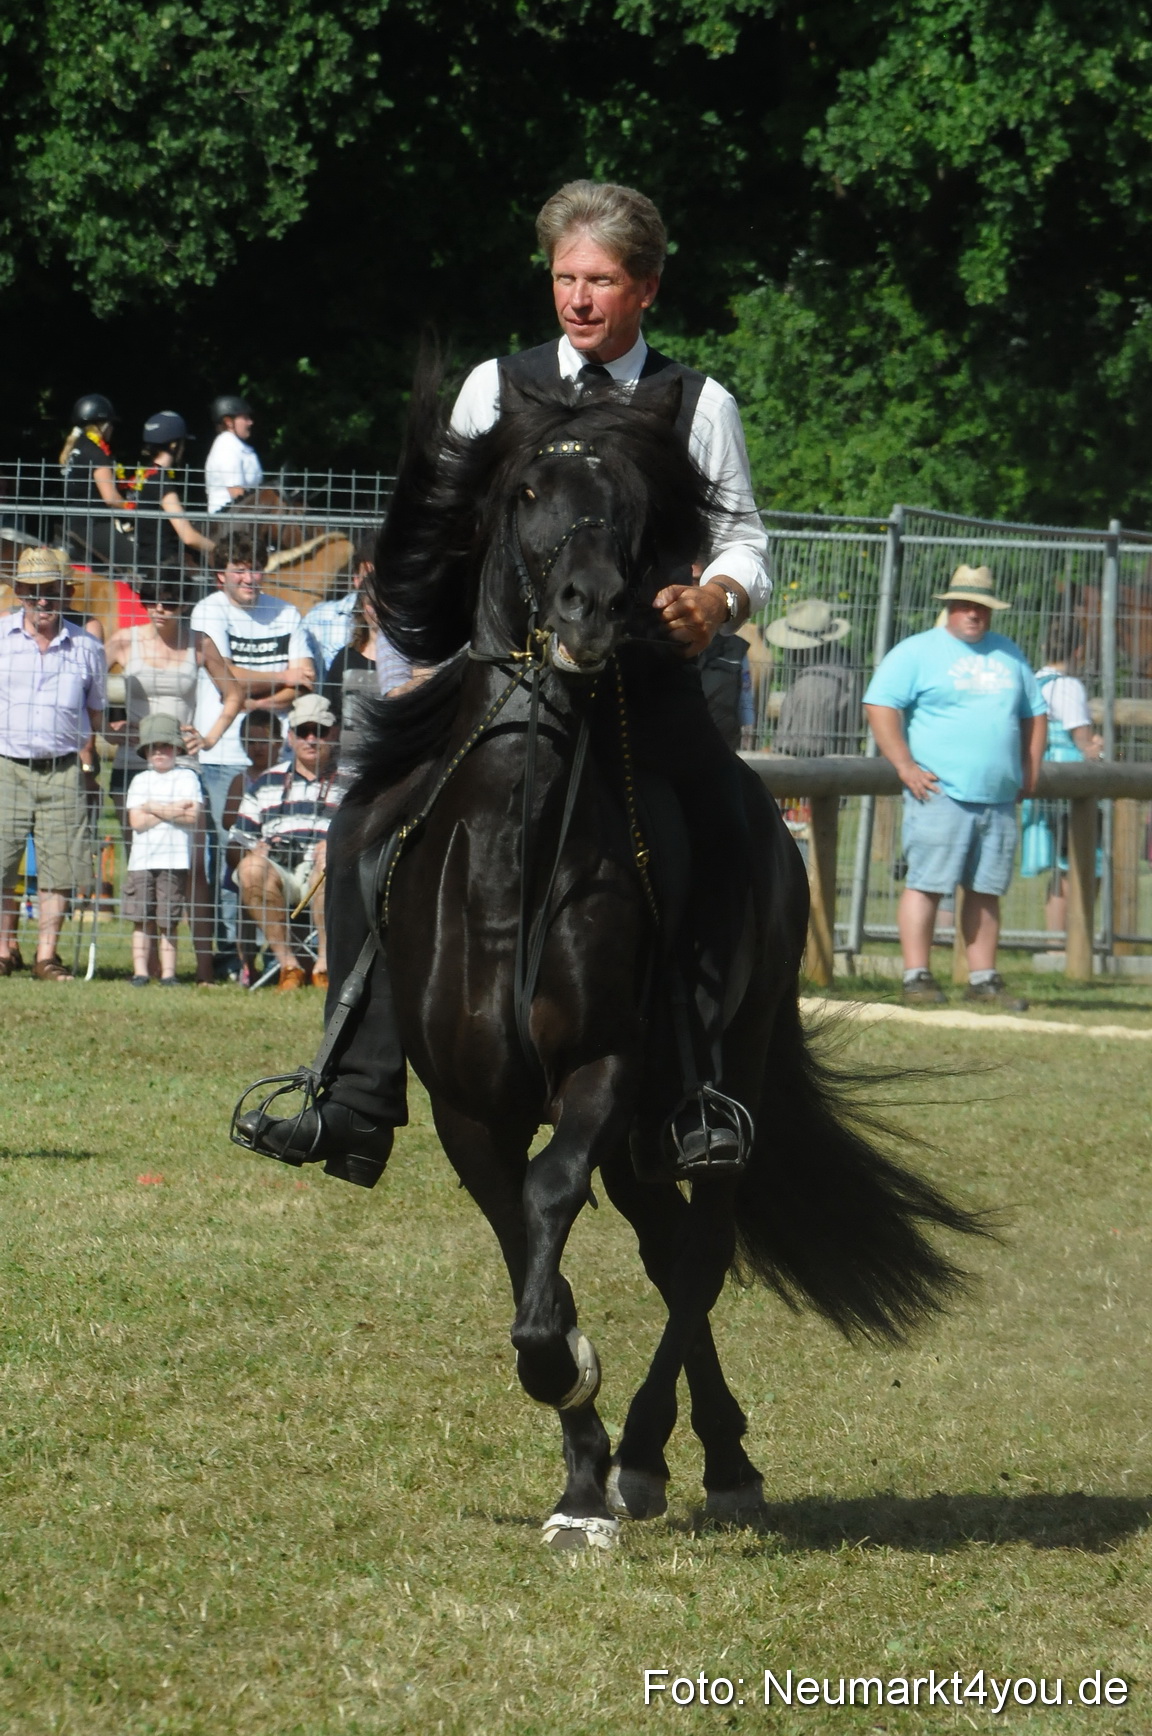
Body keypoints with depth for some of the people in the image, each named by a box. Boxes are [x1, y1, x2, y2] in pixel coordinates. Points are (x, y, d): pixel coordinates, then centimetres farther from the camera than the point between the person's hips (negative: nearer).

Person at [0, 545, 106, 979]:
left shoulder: (86, 648, 6)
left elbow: (95, 712, 16)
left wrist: (88, 767, 11)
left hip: (62, 769, 1)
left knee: (59, 869, 0)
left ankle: (47, 956, 10)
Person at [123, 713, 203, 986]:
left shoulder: (187, 777, 6)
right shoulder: (140, 781, 11)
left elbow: (193, 816, -7)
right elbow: (136, 821, -1)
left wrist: (154, 808, -5)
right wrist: (174, 810, -6)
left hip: (176, 860, -2)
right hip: (142, 859, 2)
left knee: (168, 922, 0)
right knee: (142, 921, 0)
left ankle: (168, 973, 3)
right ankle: (140, 971, 2)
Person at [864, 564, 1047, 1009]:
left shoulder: (1010, 656, 19)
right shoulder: (917, 652, 1)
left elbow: (1034, 714, 27)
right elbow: (880, 706, -5)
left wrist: (1030, 769, 14)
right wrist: (905, 766, -12)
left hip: (999, 799, 5)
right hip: (941, 793, -5)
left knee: (986, 890, 6)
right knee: (925, 883, -8)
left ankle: (983, 979, 11)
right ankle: (916, 977, -6)